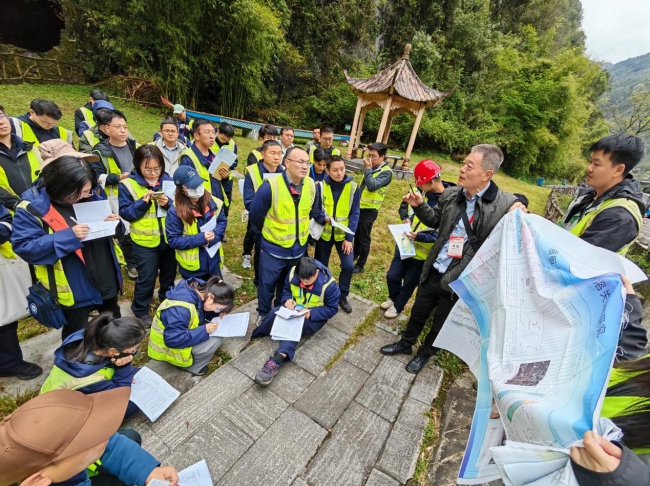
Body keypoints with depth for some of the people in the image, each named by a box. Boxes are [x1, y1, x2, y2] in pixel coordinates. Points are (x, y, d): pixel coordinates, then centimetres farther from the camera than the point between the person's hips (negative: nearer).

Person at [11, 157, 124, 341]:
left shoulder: (92, 197, 0)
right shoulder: (32, 208, -16)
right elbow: (25, 247, -19)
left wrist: (114, 223, -13)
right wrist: (68, 236, -32)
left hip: (106, 279, 5)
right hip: (74, 288, -5)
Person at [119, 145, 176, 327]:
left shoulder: (169, 180, 0)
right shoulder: (128, 184, -8)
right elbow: (125, 213, -10)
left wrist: (168, 203, -21)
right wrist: (143, 202, -24)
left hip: (169, 238, 3)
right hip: (145, 241, -3)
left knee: (169, 274, 19)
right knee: (146, 278, 8)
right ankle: (140, 311, 31)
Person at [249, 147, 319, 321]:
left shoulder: (311, 186, -9)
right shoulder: (270, 186, -23)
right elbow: (256, 215, -8)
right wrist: (269, 231, 8)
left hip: (298, 248, 4)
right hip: (273, 249, -4)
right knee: (267, 284, 14)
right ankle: (263, 314, 40)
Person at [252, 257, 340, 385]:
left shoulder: (328, 284, -26)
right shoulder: (293, 273, -16)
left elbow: (332, 308, -16)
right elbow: (286, 289, 2)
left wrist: (311, 313, -29)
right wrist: (287, 299, -21)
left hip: (314, 317, -4)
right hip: (295, 309, 4)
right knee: (274, 312, -27)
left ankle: (278, 358, -51)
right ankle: (252, 337, -18)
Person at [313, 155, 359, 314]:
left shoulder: (352, 186, -10)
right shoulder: (321, 186, -11)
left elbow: (354, 214, -9)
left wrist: (349, 237, -13)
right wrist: (324, 218, -28)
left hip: (343, 234, 0)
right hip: (324, 233, 0)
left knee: (348, 265, -6)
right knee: (321, 265, 12)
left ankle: (342, 296, 19)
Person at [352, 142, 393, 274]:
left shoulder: (386, 172, -17)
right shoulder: (372, 167, 7)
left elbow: (372, 186, -31)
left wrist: (367, 169, -24)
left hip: (369, 210, -8)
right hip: (359, 206, 8)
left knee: (364, 238, 2)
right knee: (357, 233, 22)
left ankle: (360, 265, 16)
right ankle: (355, 254, 42)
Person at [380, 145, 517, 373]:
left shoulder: (505, 205, -18)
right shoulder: (450, 194, -2)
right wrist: (419, 205, -2)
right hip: (433, 271, 4)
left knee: (441, 323, 19)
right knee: (418, 313, 23)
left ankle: (424, 354, 47)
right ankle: (405, 343, 50)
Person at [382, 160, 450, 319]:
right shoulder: (424, 192, -3)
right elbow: (405, 204, 13)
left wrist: (418, 237, -32)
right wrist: (406, 218, -7)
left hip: (422, 252, -6)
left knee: (409, 284, 14)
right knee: (392, 276, 16)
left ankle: (398, 307, 40)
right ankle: (393, 298, 46)